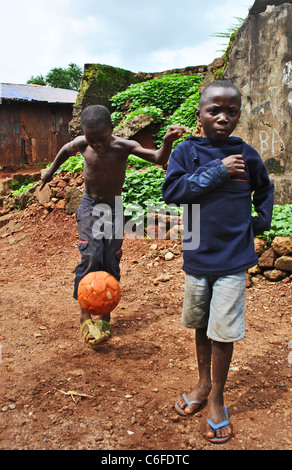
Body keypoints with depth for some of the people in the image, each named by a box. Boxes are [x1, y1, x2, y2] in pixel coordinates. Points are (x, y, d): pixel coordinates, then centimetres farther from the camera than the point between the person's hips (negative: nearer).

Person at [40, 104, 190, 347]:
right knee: (91, 256, -18)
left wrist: (168, 142, -49)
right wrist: (50, 171, 25)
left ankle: (105, 316, 15)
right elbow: (65, 150, 11)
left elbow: (159, 159, -29)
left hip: (114, 210, 0)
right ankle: (85, 315, -5)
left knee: (111, 262, -1)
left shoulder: (124, 146, -19)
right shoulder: (81, 144, -13)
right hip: (89, 208, 0)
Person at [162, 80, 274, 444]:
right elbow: (171, 191, -17)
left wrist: (261, 221, 6)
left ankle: (216, 397, 25)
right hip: (197, 256, 1)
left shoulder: (245, 154, 0)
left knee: (223, 332, 4)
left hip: (233, 259, -1)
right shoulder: (186, 151, -3)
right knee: (201, 325, 17)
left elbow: (264, 189, 17)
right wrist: (216, 171, -20)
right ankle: (203, 384, 38)